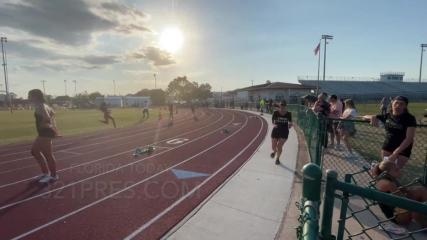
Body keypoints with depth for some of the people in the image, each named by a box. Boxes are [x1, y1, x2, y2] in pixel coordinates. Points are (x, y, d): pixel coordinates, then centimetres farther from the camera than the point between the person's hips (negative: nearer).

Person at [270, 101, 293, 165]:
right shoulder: (276, 113, -4)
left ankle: (277, 158, 22)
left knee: (279, 146, -5)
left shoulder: (288, 114, -1)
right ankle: (275, 151, 43)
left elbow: (290, 122, 10)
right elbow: (273, 120, -2)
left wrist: (290, 125, -14)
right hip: (276, 131, 0)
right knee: (273, 146, 3)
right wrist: (274, 124, -25)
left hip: (284, 132, 0)